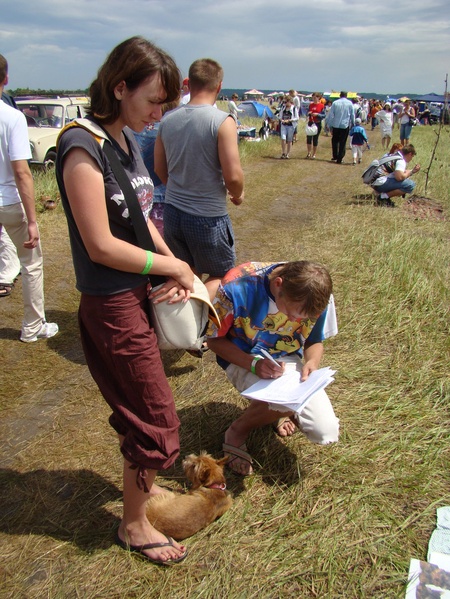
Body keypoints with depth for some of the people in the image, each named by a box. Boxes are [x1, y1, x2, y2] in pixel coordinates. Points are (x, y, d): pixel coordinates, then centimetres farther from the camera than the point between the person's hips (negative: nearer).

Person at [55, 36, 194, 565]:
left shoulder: (128, 137, 6)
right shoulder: (83, 147, -20)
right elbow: (102, 246, -23)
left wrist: (173, 268, -3)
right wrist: (174, 265, -13)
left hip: (141, 293, 8)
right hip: (112, 305, -8)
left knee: (138, 407, 24)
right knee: (156, 418, 4)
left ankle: (143, 484, 48)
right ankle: (133, 525, 28)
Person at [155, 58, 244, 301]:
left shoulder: (168, 119, 1)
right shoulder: (222, 121, -15)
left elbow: (160, 169, 10)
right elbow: (232, 176, -19)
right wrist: (238, 195, 2)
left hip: (172, 211, 5)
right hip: (208, 216, -5)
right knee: (220, 276, 16)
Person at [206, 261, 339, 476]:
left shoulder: (318, 296, -17)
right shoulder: (237, 287, -29)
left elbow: (315, 341, 2)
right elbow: (214, 339, -15)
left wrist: (312, 362, -21)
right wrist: (253, 363, -28)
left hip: (289, 360, 4)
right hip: (244, 359, -3)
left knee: (326, 433, -12)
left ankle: (281, 409, 18)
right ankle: (237, 430, -5)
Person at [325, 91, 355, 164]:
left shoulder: (335, 103, -2)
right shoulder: (350, 103, -1)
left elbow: (330, 115, -1)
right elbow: (352, 115, 4)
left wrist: (330, 125, 6)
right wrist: (352, 124, 15)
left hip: (336, 125, 0)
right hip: (345, 125, 0)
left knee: (334, 141, 17)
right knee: (342, 143, 5)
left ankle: (335, 157, 16)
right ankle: (339, 159, 5)